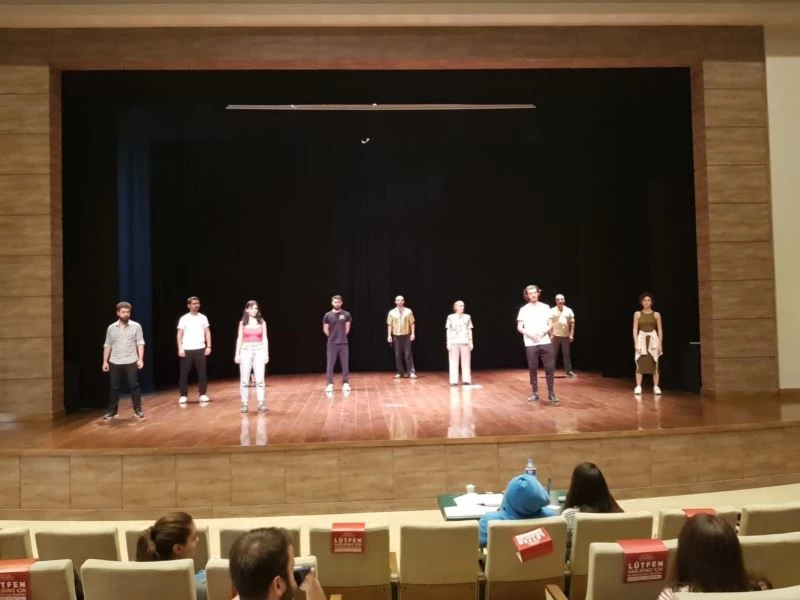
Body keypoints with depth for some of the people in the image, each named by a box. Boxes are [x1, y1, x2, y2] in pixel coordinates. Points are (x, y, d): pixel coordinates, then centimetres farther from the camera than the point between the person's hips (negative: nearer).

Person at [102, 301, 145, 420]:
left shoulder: (136, 326, -1)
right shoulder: (111, 328, 6)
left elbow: (140, 343, -3)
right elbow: (107, 345, 9)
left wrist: (140, 359, -13)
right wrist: (105, 361, 4)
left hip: (131, 362, -2)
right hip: (114, 362, 2)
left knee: (134, 386, 1)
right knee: (113, 387, 7)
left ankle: (138, 410, 10)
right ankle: (112, 411, 17)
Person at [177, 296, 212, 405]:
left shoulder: (203, 317, 6)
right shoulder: (184, 318, 2)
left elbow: (207, 333, 7)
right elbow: (180, 335, 2)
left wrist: (208, 346, -1)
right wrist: (180, 349, -7)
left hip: (200, 349, 1)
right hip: (187, 350, -1)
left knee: (202, 372, 1)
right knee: (184, 373, 2)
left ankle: (203, 394, 8)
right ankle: (184, 395, 10)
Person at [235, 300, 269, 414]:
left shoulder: (262, 322, 5)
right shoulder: (243, 323, 5)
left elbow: (265, 339, 6)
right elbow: (239, 339, 5)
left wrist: (266, 353, 0)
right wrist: (237, 354, -1)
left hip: (259, 351, 0)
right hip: (246, 351, 0)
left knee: (260, 379, -6)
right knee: (244, 379, 0)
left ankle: (261, 403, -3)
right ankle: (244, 404, 6)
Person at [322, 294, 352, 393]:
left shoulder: (346, 315, 0)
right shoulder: (327, 315, -1)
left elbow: (347, 329, 7)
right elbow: (325, 330, 5)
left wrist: (342, 337, 8)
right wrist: (333, 337, 8)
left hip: (344, 343, 0)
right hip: (332, 344, 0)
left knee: (345, 364, 3)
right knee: (330, 365, 0)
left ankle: (345, 383, 12)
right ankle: (330, 384, 6)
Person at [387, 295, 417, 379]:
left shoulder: (408, 311, 1)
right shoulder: (391, 312, 3)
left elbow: (412, 323, 2)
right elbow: (389, 325, 3)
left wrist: (413, 334, -6)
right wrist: (389, 335, -3)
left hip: (406, 335, -1)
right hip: (396, 335, 1)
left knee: (408, 354, -3)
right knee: (397, 355, 4)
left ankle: (412, 372, -1)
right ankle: (400, 372, 12)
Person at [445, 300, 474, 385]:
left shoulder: (467, 317, 8)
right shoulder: (450, 317, 3)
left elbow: (469, 330, 9)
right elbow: (448, 331, 3)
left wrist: (471, 342, 4)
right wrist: (448, 343, -3)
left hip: (465, 342, 2)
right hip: (454, 342, -1)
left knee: (466, 361, 1)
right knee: (454, 361, -1)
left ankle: (466, 380, 5)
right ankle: (454, 380, 2)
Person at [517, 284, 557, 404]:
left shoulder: (545, 307, 8)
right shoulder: (523, 309, 4)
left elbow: (550, 325, 6)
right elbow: (519, 328, 2)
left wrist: (542, 333, -11)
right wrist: (529, 334, -15)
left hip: (545, 342, 1)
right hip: (530, 344, 0)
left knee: (550, 368, -2)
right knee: (533, 370, 4)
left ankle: (551, 393, 6)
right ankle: (534, 393, 14)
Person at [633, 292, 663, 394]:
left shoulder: (656, 314, 4)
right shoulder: (637, 314, 4)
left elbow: (660, 330, 4)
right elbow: (635, 329, 2)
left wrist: (660, 344, -3)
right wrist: (636, 343, -7)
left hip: (653, 339, 0)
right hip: (641, 339, 0)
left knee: (654, 364, 0)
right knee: (640, 363, -5)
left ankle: (656, 387, 6)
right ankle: (638, 387, -2)